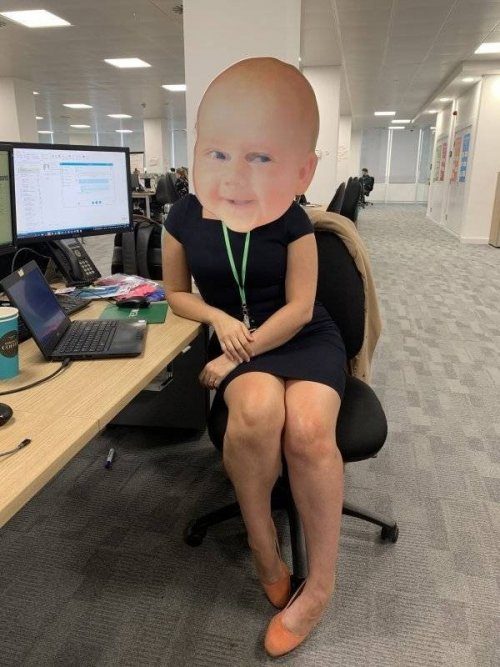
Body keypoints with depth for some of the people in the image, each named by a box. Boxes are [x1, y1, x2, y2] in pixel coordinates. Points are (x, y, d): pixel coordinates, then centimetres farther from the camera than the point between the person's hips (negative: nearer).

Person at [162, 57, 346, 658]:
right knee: (257, 410, -35)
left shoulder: (292, 224, -9)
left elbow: (298, 309, -9)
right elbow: (176, 293, 9)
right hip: (237, 339, 1)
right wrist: (219, 319, -11)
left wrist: (236, 356, -18)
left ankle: (321, 582, -7)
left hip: (306, 338, -1)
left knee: (307, 428, -31)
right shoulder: (184, 216, -3)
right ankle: (261, 539, -6)